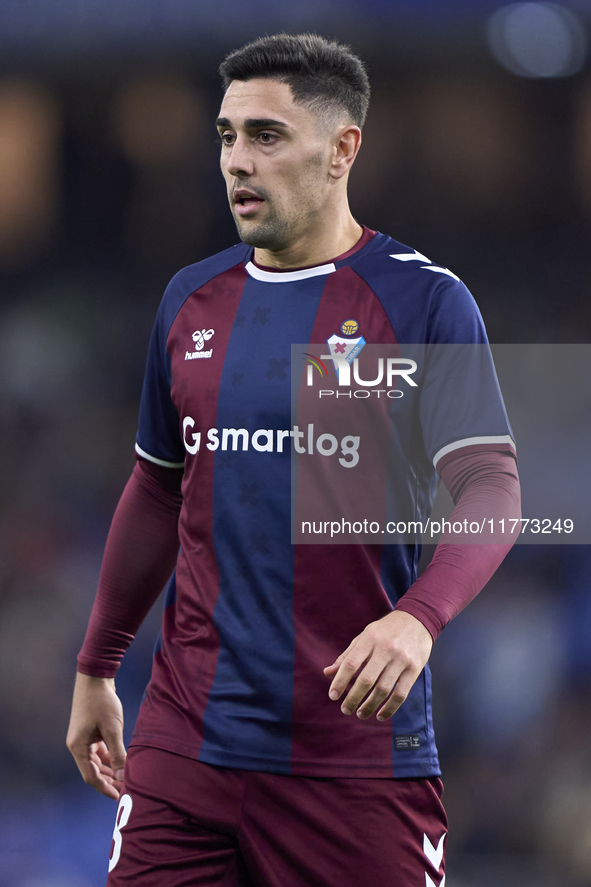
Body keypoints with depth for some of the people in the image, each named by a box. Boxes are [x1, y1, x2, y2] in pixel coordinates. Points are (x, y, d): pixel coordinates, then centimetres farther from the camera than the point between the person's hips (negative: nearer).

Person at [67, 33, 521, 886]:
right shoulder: (192, 300, 12)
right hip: (186, 741, 4)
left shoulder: (425, 301, -4)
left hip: (357, 748, -4)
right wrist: (96, 669, 22)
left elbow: (491, 488, -12)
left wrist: (418, 618, -30)